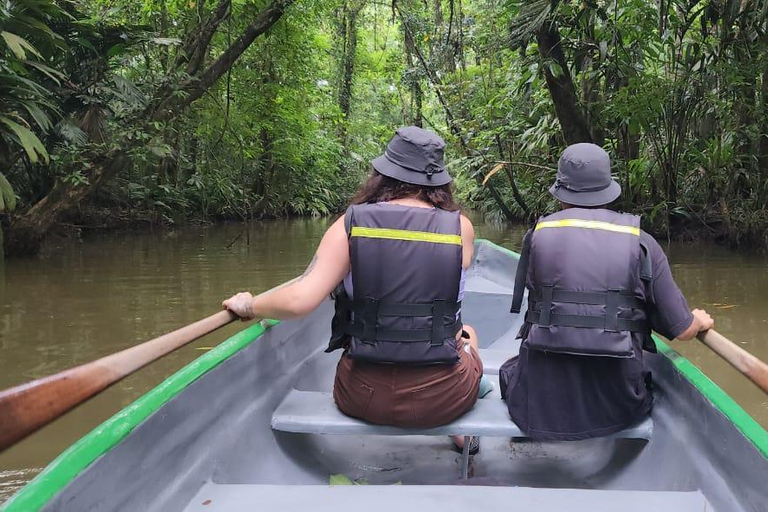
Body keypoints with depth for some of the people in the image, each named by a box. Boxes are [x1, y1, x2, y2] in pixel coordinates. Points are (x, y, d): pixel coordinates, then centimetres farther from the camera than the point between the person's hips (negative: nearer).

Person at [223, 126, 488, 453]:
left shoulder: (350, 225, -10)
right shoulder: (461, 228, -7)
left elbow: (298, 301, -18)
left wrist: (250, 306, 1)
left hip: (362, 398, 1)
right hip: (442, 400, 0)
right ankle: (462, 435, 45)